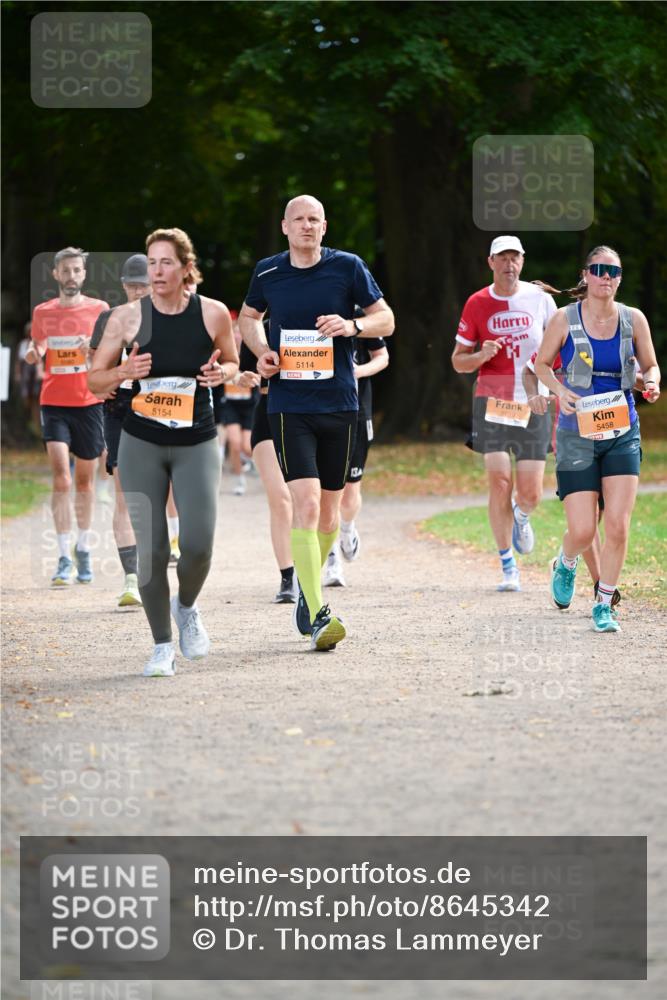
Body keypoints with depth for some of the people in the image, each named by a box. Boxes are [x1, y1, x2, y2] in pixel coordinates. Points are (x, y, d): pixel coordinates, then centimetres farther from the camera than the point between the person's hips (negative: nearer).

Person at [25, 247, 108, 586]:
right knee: (61, 478, -13)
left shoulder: (99, 309, 2)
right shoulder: (42, 312, 7)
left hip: (89, 402, 0)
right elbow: (36, 356, 15)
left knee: (85, 480, 8)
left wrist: (94, 348, -22)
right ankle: (64, 559, -14)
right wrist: (33, 354, -9)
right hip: (54, 402, 0)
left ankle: (83, 549, 25)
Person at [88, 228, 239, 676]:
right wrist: (124, 372, -16)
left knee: (198, 544, -12)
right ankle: (162, 647, 10)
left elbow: (232, 361, 14)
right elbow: (94, 378, 4)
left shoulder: (213, 313, -3)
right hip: (142, 444, 0)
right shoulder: (127, 317, -4)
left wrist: (222, 372, -9)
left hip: (197, 443, 0)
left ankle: (187, 607, 21)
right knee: (151, 549, -4)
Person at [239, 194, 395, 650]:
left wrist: (352, 325, -15)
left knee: (329, 510, 9)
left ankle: (310, 588, 35)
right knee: (306, 502, -16)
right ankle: (318, 615, -19)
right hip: (289, 404, -1)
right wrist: (261, 351, 2)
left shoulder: (348, 267, 0)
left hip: (339, 404, 1)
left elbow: (387, 320, 6)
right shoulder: (267, 272, 3)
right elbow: (249, 316, 22)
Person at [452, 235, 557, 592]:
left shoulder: (540, 298, 2)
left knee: (530, 493, -3)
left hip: (533, 405, 1)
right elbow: (458, 361, 8)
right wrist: (481, 355, -15)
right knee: (499, 483, -10)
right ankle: (508, 566, 0)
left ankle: (521, 516, 35)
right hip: (492, 402, 0)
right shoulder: (477, 304, 2)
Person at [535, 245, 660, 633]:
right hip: (578, 436, -2)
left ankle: (604, 605, 9)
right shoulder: (565, 320, -4)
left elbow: (650, 365, 12)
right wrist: (560, 390, -12)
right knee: (582, 531, -6)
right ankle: (566, 565, 31)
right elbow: (542, 363, 8)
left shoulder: (634, 320, 1)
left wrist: (651, 383, -11)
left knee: (618, 527, -8)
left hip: (622, 434, 2)